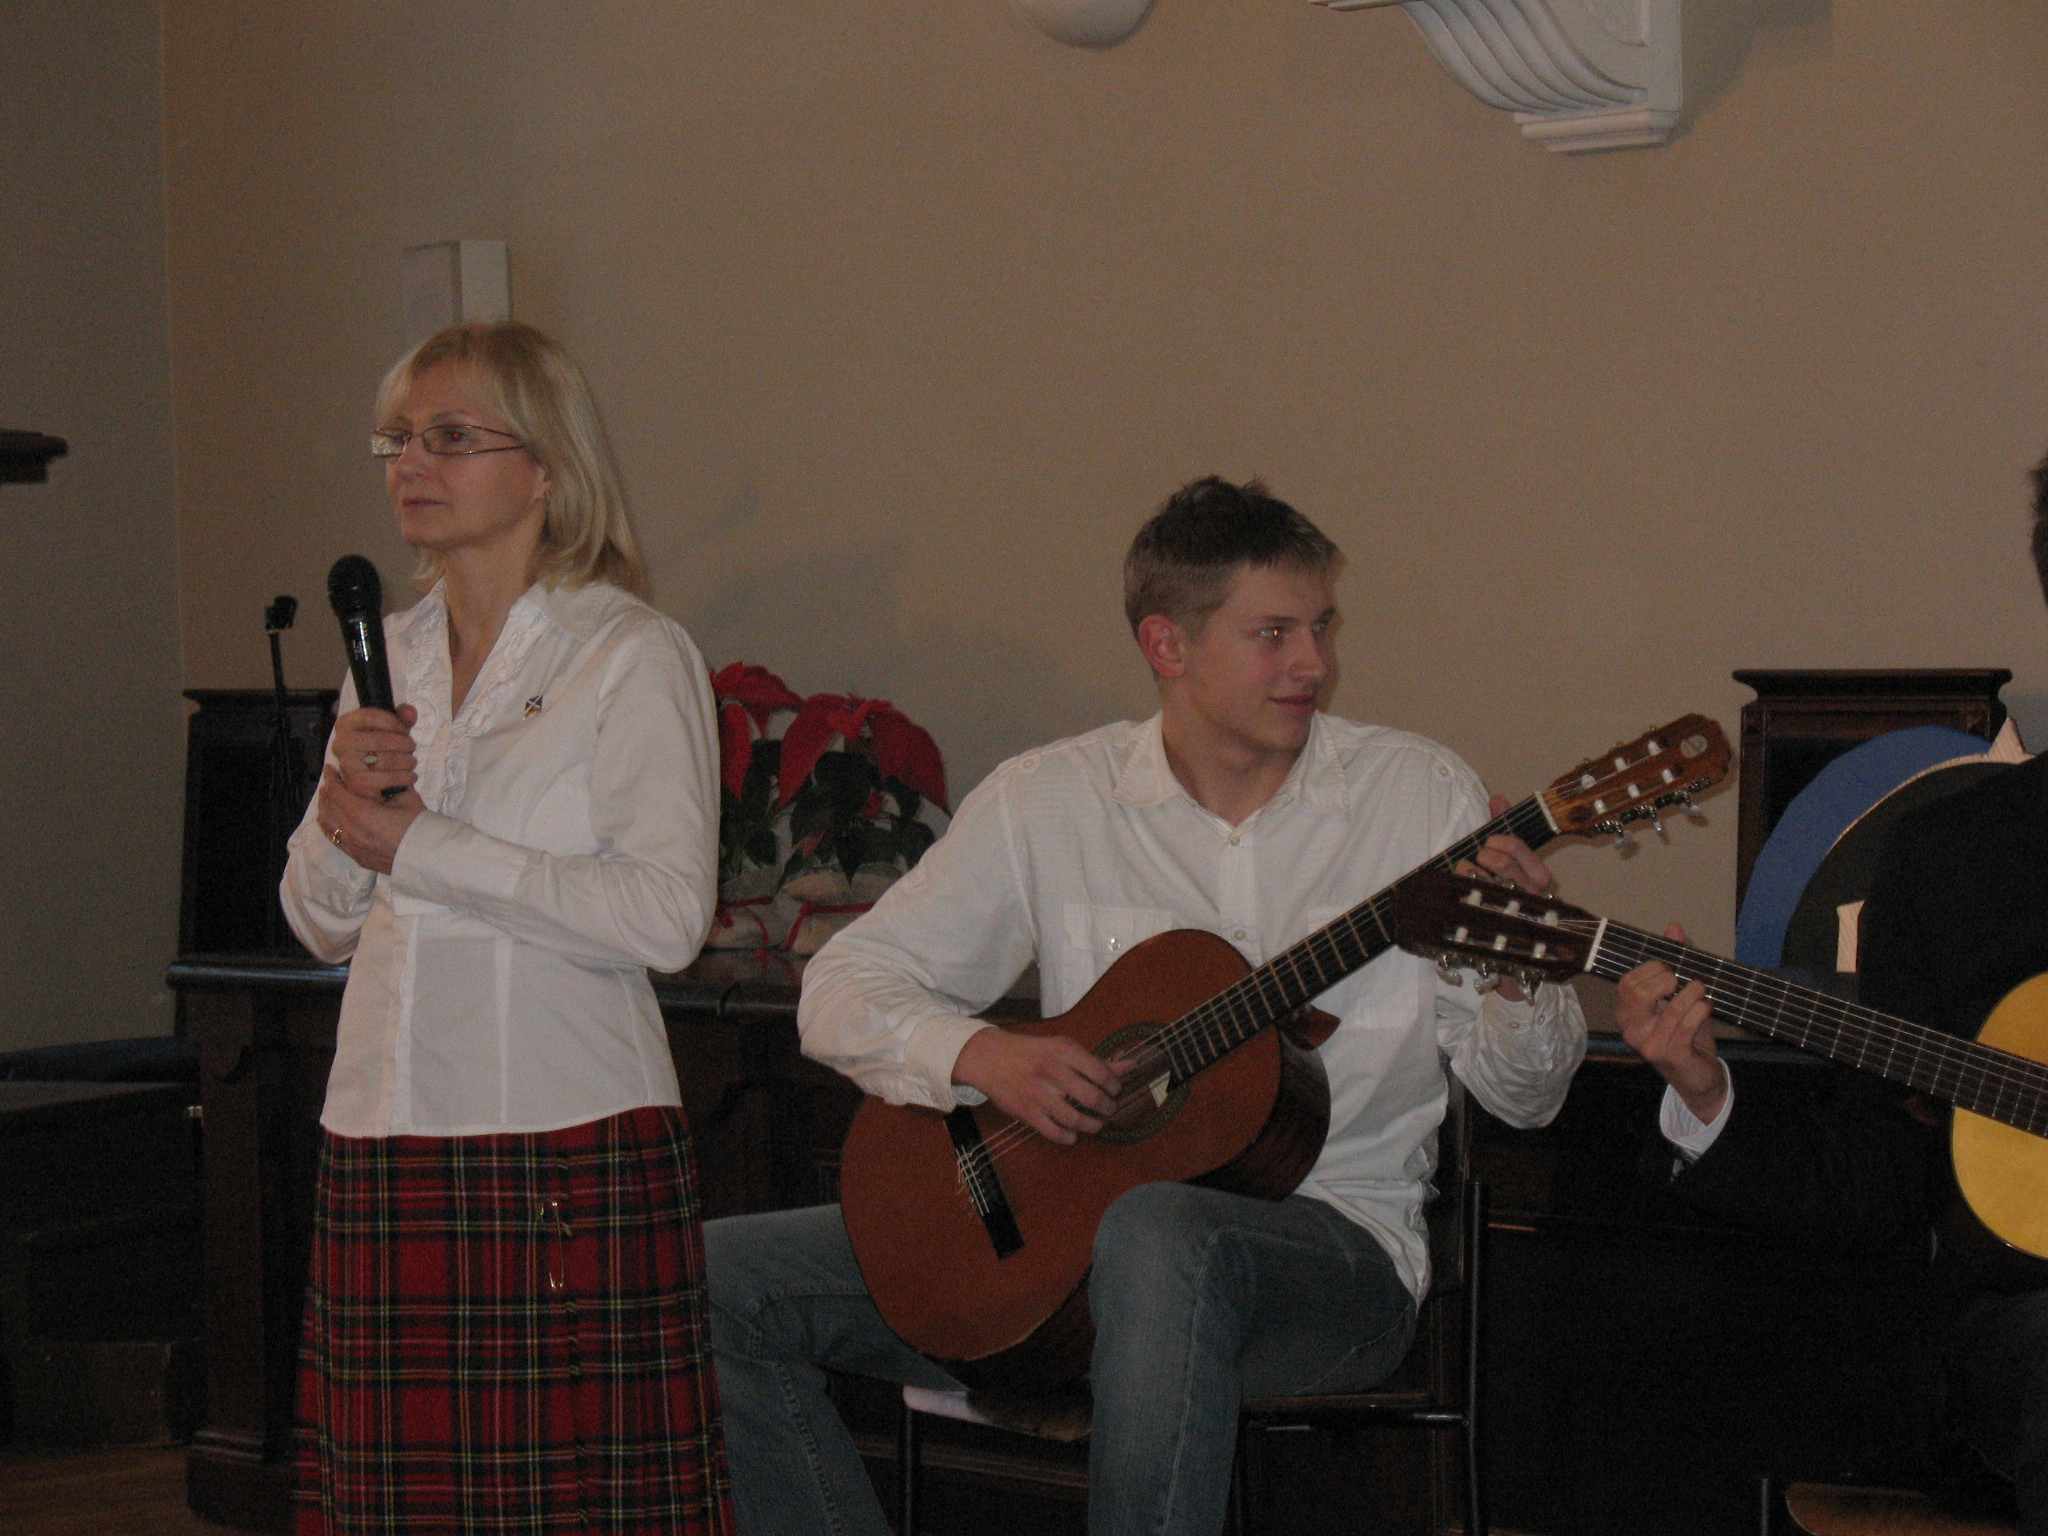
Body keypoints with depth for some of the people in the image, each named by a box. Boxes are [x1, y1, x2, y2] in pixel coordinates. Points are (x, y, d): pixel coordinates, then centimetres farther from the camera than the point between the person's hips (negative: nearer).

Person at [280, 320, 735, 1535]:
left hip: (570, 1147, -6)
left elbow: (668, 917, -15)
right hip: (385, 1143, 6)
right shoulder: (390, 655, 16)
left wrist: (418, 846, -13)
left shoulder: (635, 658, -3)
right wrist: (343, 803, -3)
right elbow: (321, 923, 19)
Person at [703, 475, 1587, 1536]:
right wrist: (982, 1057, -15)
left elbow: (1522, 1096, 4)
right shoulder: (1047, 801, 5)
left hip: (1330, 1246, -3)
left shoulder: (1419, 794, 2)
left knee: (1158, 1235, -40)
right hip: (1060, 1221, 3)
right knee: (717, 1278, -12)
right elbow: (844, 989, 5)